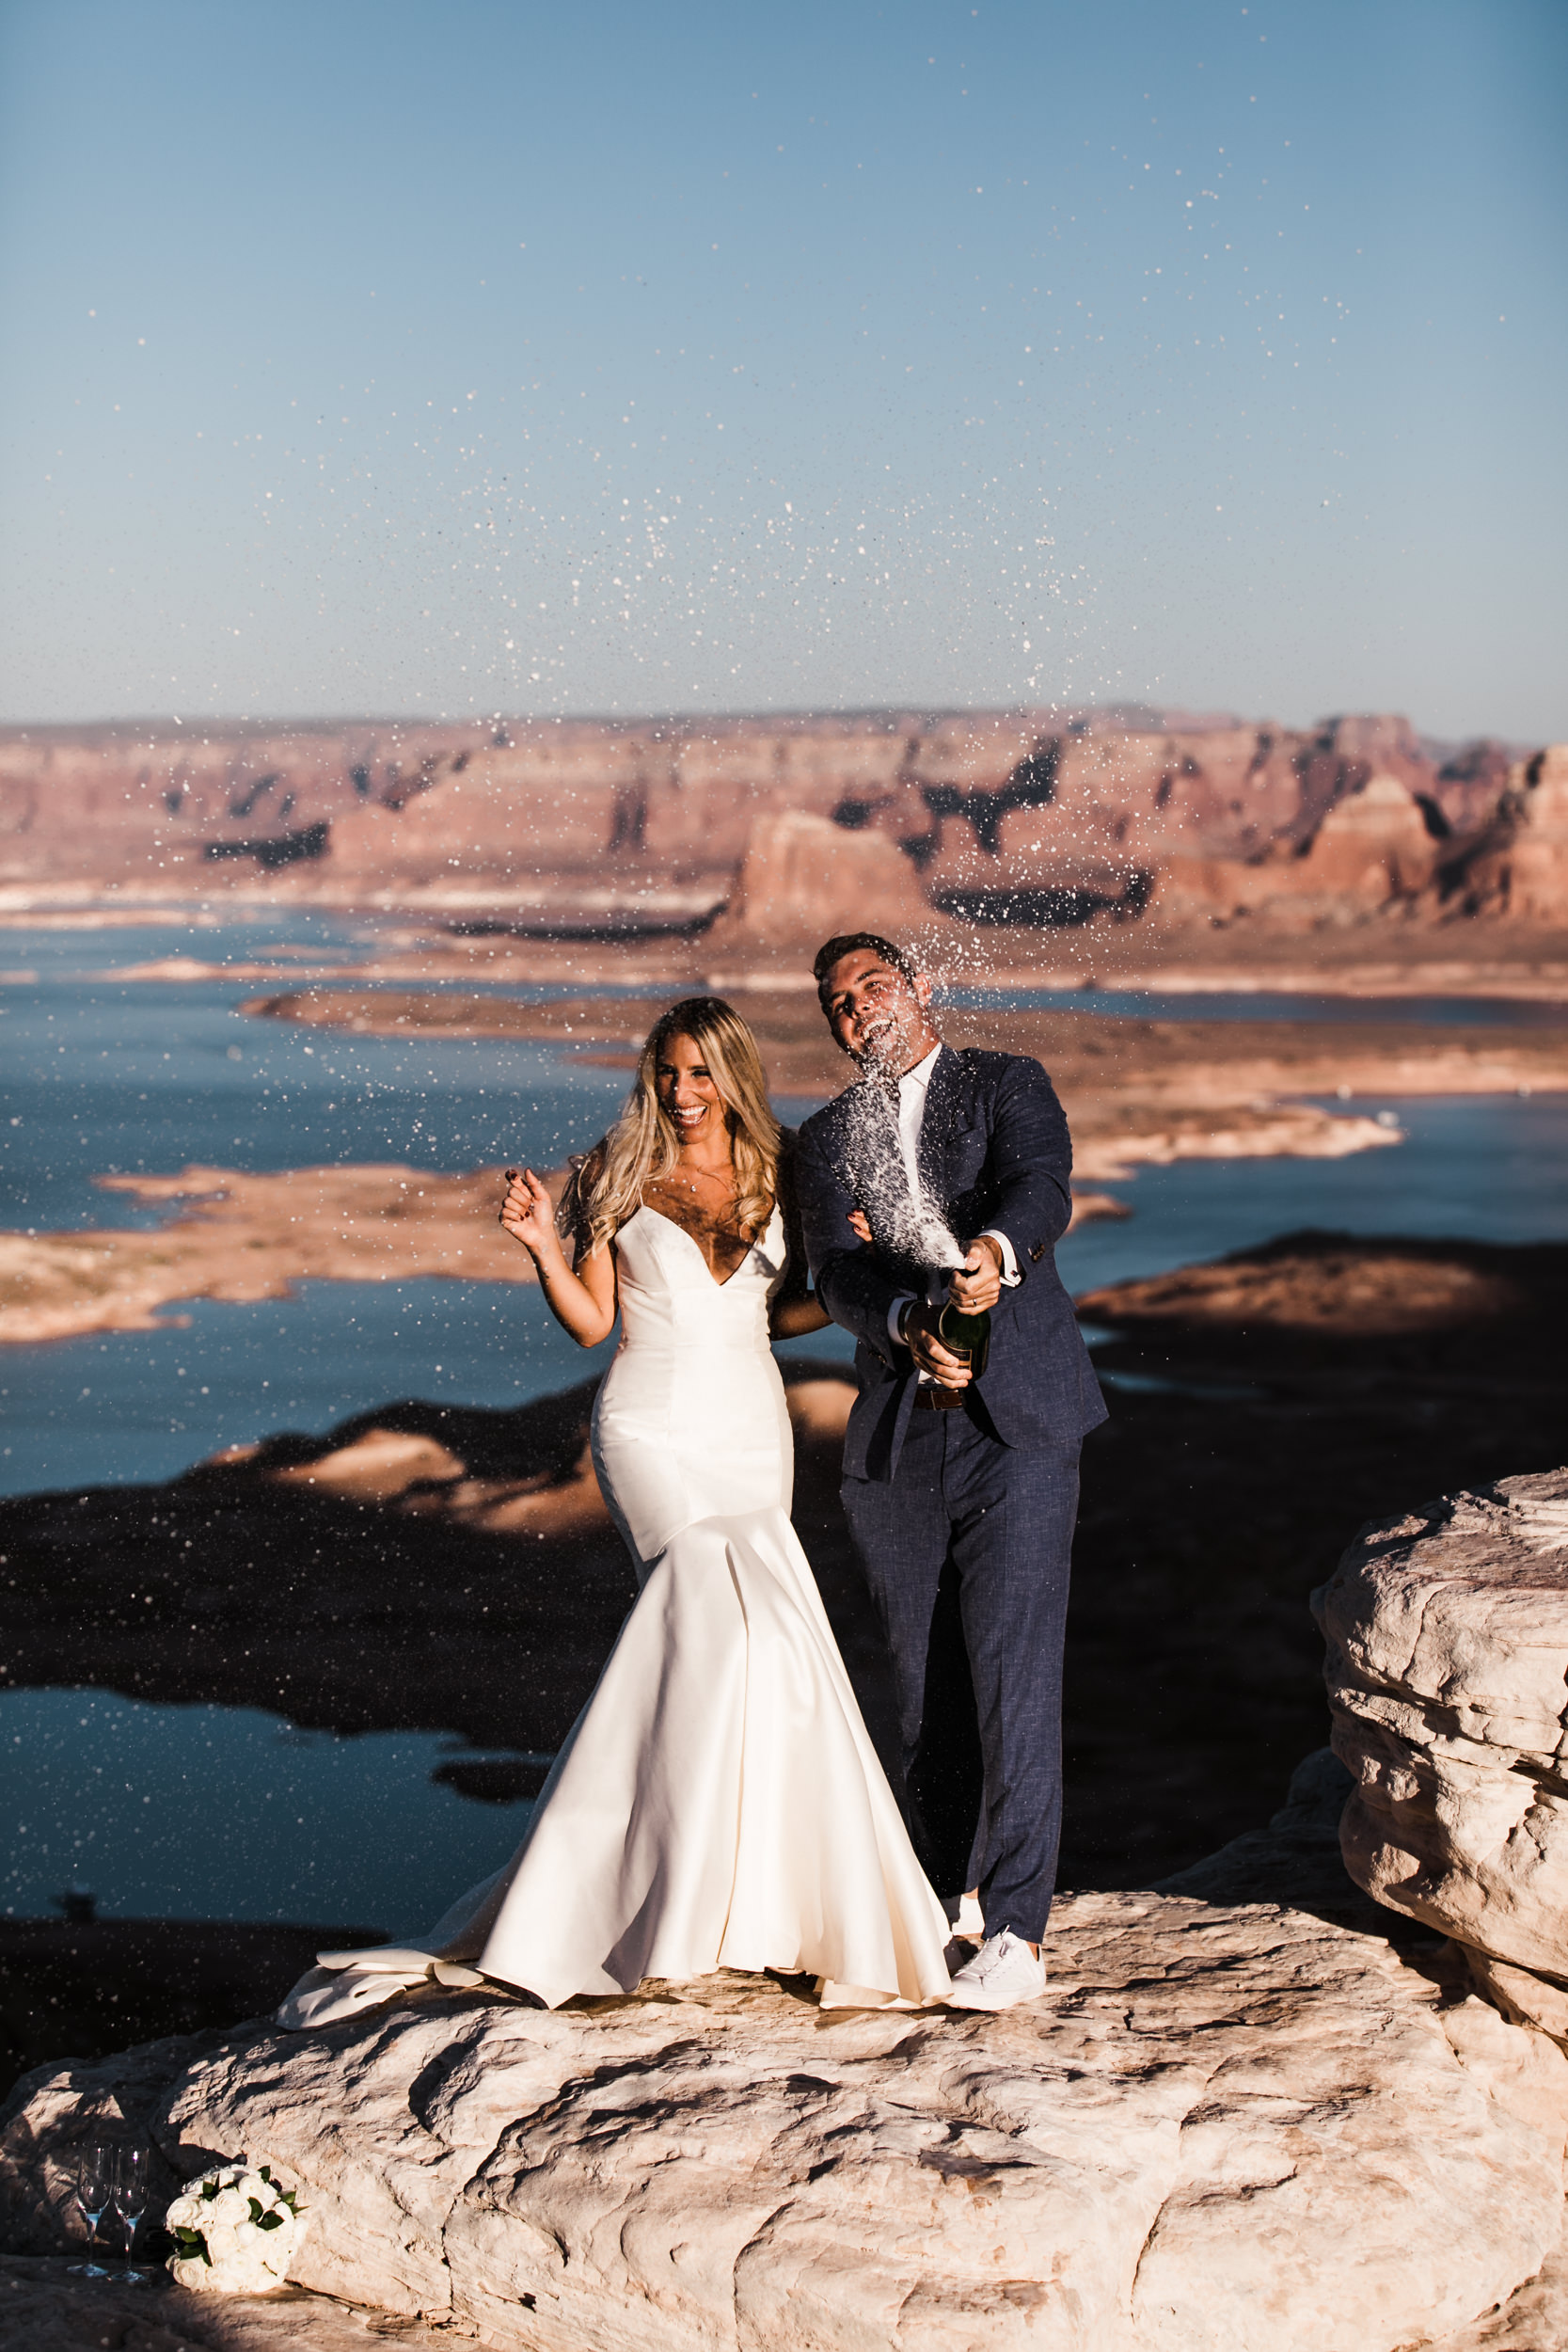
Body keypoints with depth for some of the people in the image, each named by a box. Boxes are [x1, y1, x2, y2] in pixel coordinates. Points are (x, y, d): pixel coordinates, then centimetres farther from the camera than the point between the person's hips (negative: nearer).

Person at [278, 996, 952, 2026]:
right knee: (724, 1600, -25)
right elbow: (591, 1322, 1)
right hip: (652, 1431, -4)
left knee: (692, 1649, -3)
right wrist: (543, 1246, -14)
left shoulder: (776, 1174, 8)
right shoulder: (622, 1177, 0)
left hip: (753, 1435, 4)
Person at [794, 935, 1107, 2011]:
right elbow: (839, 1277, -3)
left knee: (1014, 1679, -9)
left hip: (1016, 1432, -4)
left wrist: (994, 1249, -37)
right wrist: (909, 1325, -25)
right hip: (897, 1443, 4)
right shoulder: (829, 1139, 13)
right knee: (924, 1688, 10)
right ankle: (959, 1891, 25)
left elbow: (1042, 1189, -14)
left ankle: (1016, 1933, -9)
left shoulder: (1009, 1084, 6)